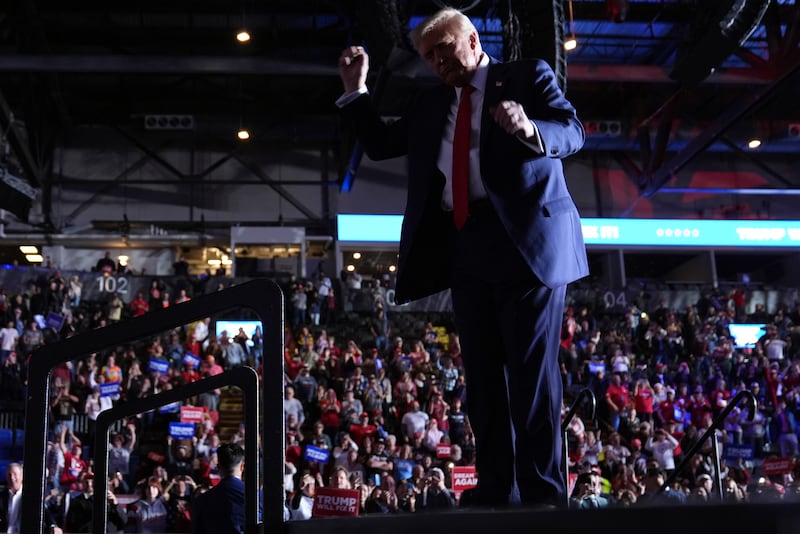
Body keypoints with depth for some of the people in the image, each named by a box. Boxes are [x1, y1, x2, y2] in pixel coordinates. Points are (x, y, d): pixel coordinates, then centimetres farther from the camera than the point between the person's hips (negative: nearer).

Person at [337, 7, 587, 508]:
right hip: (465, 248, 6)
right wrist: (355, 90, 14)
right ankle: (494, 494, 8)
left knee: (532, 369, -9)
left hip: (527, 240, -6)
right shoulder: (432, 106, 22)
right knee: (484, 375, 4)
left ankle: (544, 495, -6)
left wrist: (530, 130, -28)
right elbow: (380, 143, 25)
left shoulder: (528, 75, 6)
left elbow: (573, 132, -7)